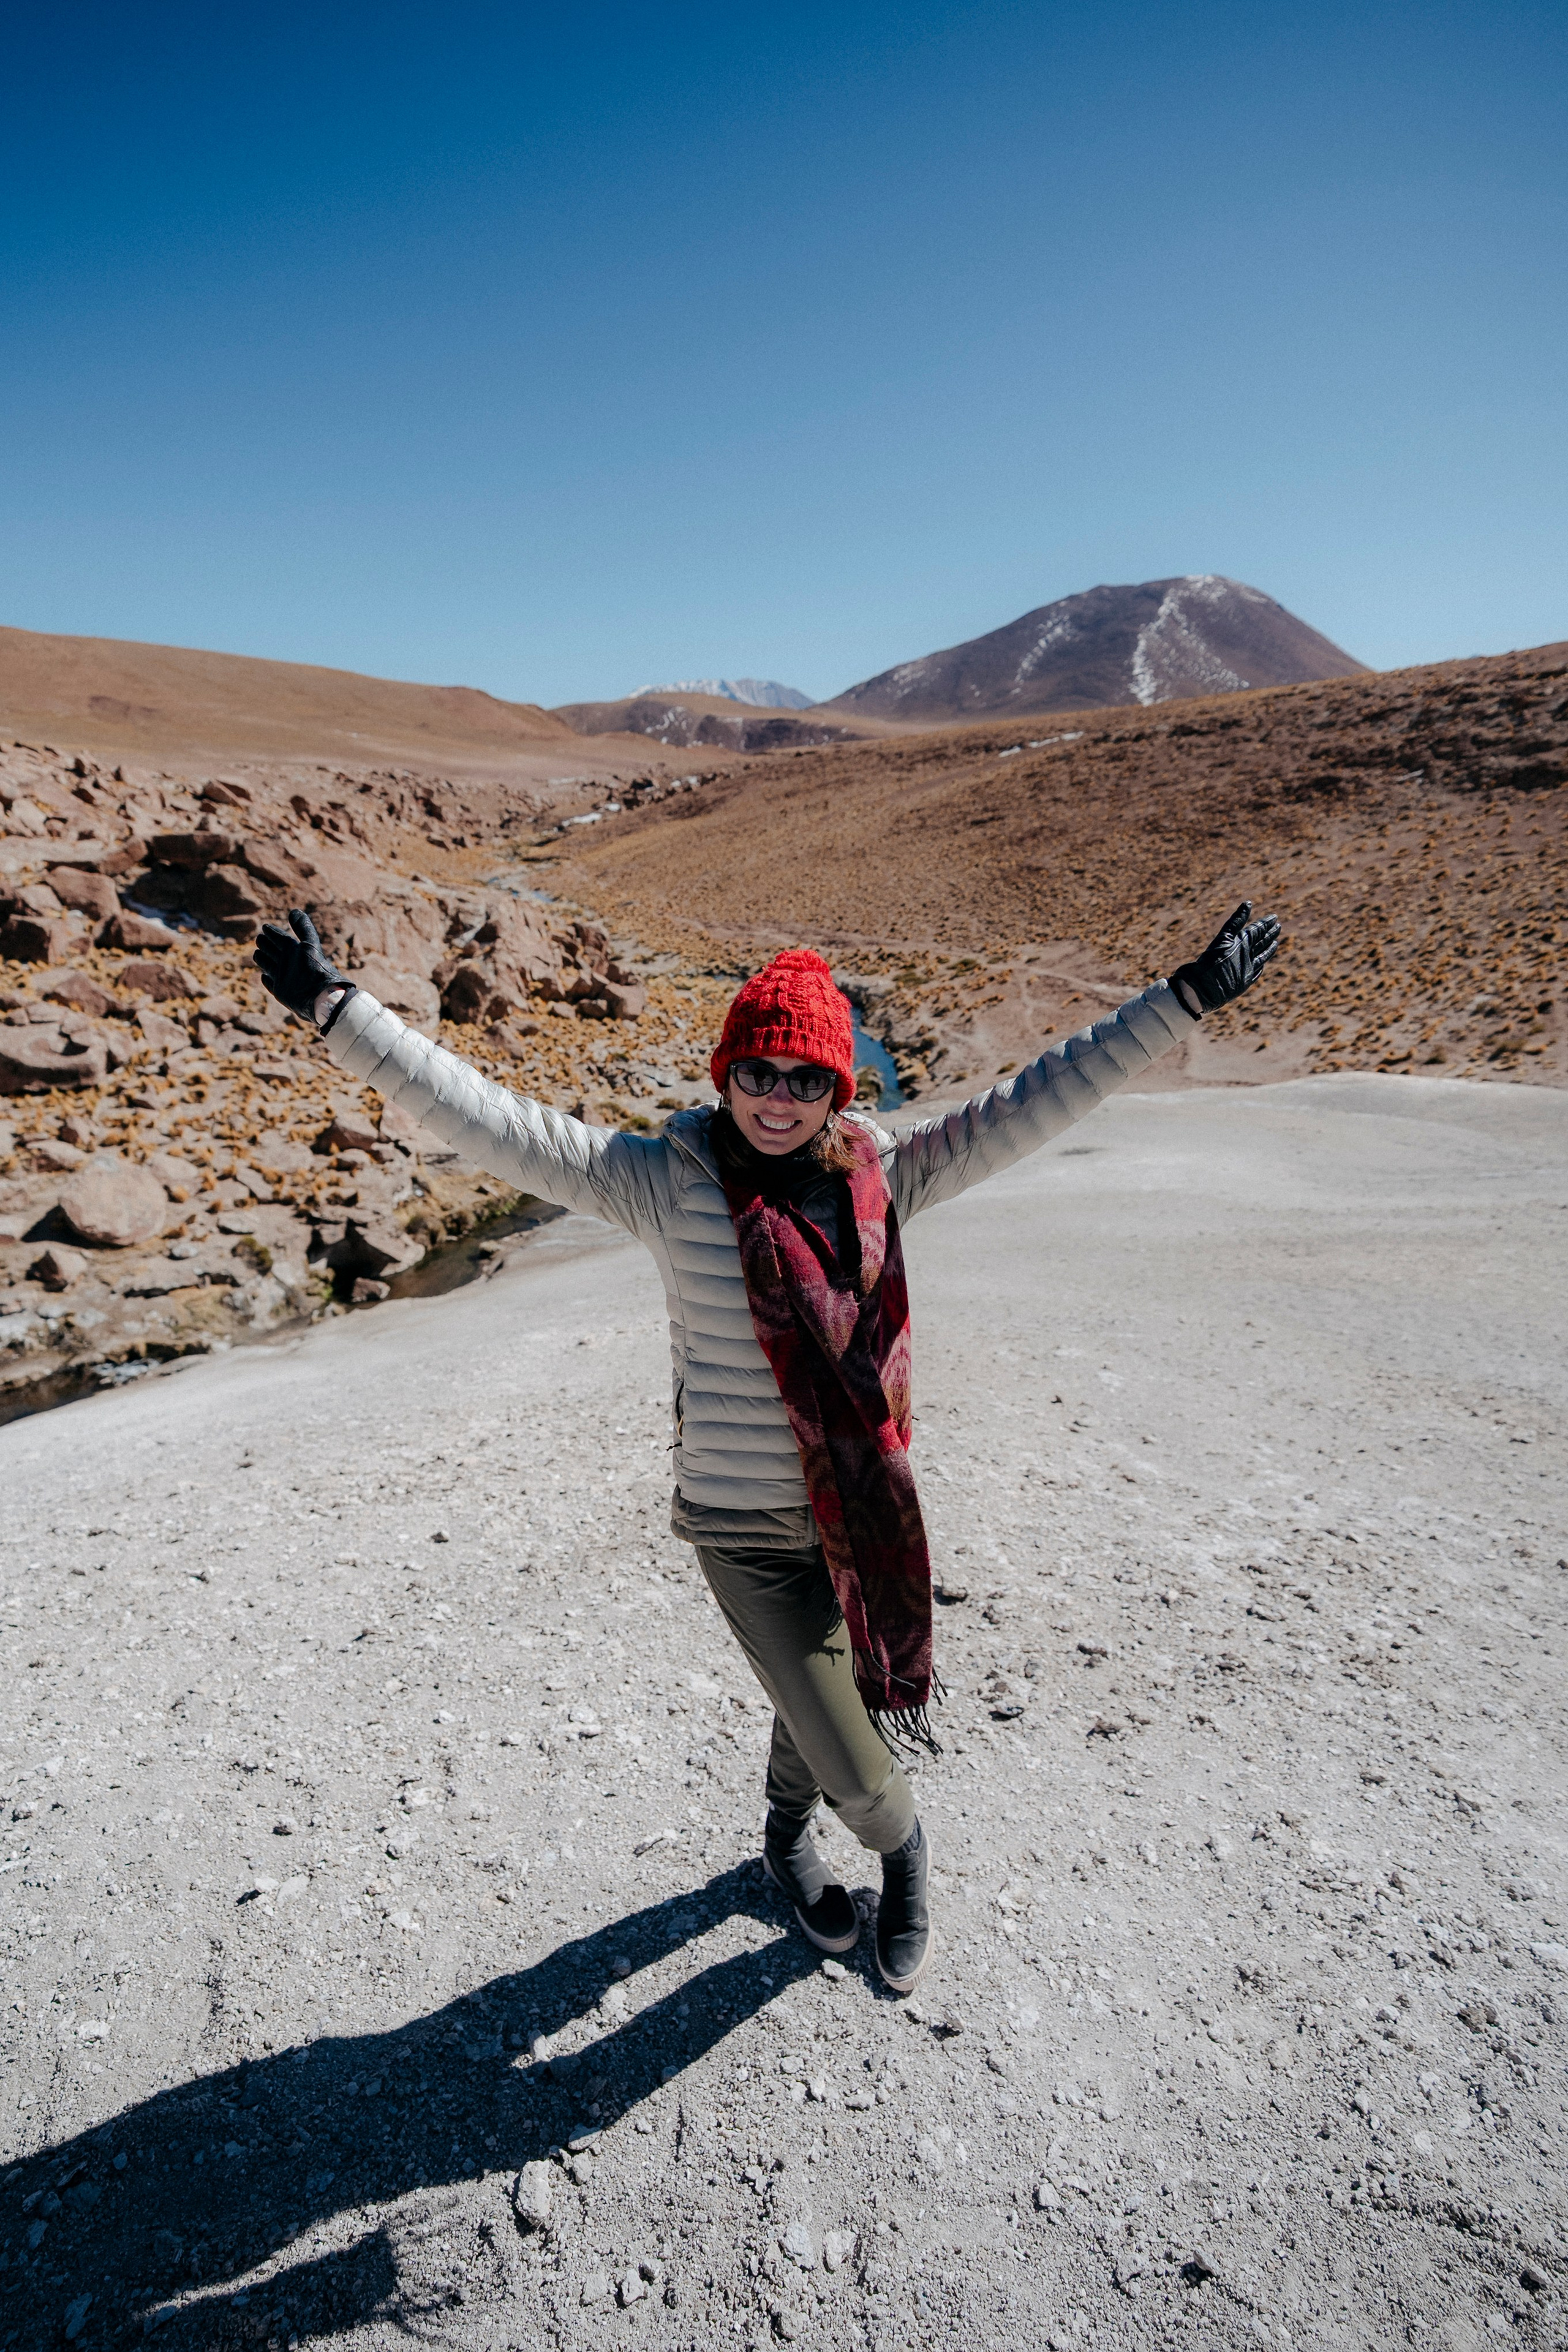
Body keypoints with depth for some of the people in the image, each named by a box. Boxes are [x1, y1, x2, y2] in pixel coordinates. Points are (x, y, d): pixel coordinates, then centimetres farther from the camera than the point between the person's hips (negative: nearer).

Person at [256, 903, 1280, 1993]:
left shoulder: (886, 1174, -5)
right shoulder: (666, 1180, -13)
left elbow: (1038, 1100, -5)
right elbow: (492, 1122, -16)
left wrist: (1188, 997, -6)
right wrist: (337, 1007, -19)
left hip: (870, 1514, 4)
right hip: (744, 1526, -3)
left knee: (825, 1697, 25)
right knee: (859, 1773, 3)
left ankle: (789, 1837, 60)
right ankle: (902, 1847, 42)